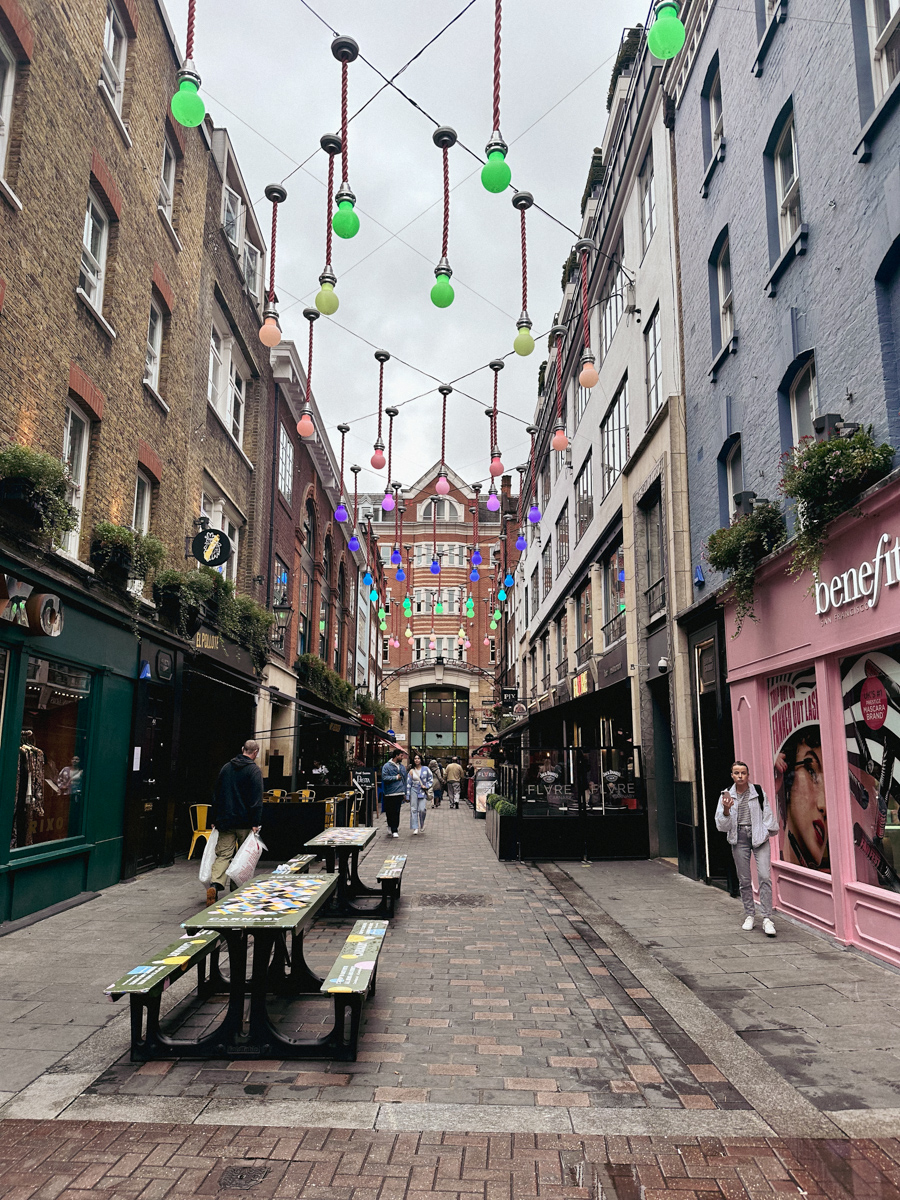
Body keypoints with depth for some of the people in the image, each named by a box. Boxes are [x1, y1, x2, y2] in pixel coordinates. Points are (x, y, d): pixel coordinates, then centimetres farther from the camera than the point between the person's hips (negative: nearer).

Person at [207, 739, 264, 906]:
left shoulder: (226, 767, 12)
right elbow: (256, 800, -13)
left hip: (225, 821, 4)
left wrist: (214, 820, 19)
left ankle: (214, 885, -21)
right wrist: (255, 823, -14)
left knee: (223, 855, 0)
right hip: (244, 822, -4)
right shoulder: (254, 770, -6)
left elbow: (216, 795, 15)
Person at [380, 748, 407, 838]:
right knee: (389, 812, 1)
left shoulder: (402, 767, 15)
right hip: (389, 794, -4)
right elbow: (384, 777, -16)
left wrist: (404, 792, 16)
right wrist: (396, 777, -10)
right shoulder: (387, 766, -5)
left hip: (399, 793, 4)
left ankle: (394, 830, 10)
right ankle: (391, 827, 15)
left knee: (396, 812, 3)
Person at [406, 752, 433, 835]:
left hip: (423, 791, -1)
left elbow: (431, 779, 8)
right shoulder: (412, 771, 4)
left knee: (422, 809, -9)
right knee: (414, 809, -3)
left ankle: (422, 824, 17)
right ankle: (415, 828, 1)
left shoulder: (425, 769, 2)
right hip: (414, 791, 1)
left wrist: (426, 786, -7)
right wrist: (407, 795, 1)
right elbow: (408, 783, 5)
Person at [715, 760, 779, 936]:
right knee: (744, 879, 6)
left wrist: (770, 831, 7)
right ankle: (749, 915, 21)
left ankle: (767, 918, -6)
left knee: (765, 876, -12)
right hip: (739, 838, 1)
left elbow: (767, 813, 10)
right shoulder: (727, 795, 2)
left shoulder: (758, 792, 0)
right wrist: (726, 809, -16)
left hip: (759, 836, -1)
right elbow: (722, 825, 1)